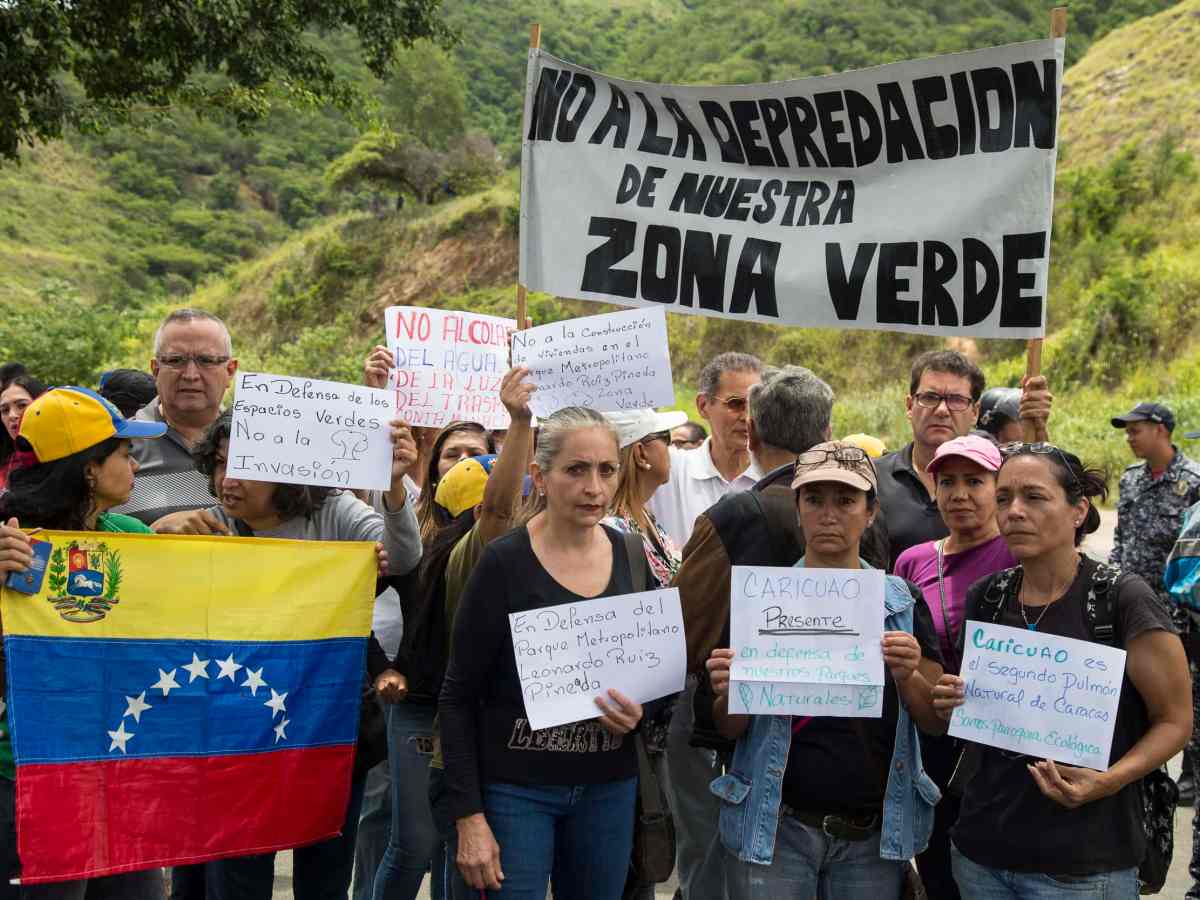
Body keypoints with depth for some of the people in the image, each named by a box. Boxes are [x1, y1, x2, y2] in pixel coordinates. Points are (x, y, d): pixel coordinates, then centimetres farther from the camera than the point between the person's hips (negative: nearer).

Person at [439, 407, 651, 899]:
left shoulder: (634, 558, 3)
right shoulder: (504, 563, -11)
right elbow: (459, 697, -8)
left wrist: (639, 713, -7)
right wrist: (469, 816, -12)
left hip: (609, 786, 4)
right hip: (516, 786, -4)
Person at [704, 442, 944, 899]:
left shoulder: (903, 602, 2)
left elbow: (937, 719, 2)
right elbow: (730, 728, 1)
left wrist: (907, 676, -17)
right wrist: (730, 693, -21)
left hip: (875, 834, 2)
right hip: (775, 829, -1)